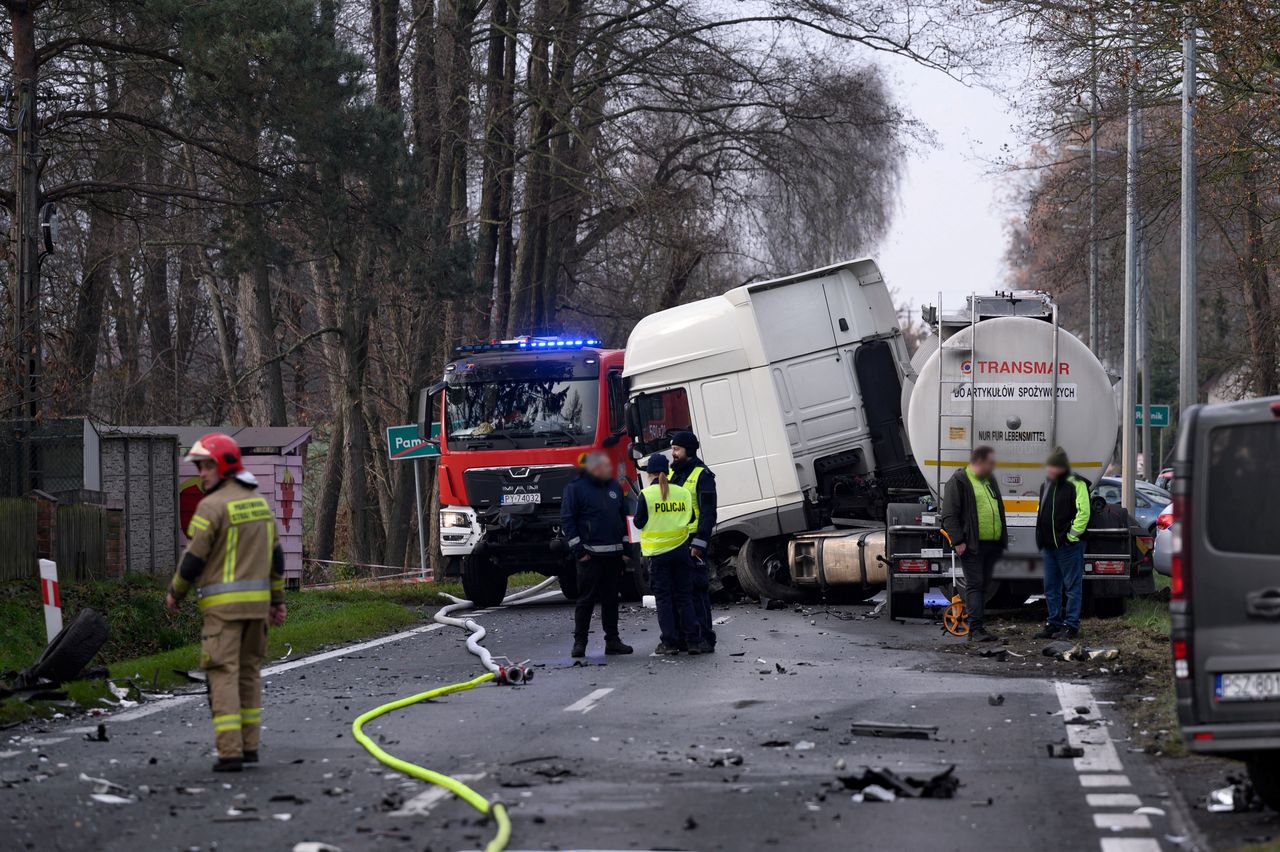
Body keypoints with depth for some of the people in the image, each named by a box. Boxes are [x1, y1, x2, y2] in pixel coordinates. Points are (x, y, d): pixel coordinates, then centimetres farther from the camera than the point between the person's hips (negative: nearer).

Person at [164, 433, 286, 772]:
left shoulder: (212, 506, -13)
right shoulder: (259, 502, 12)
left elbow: (194, 559, -12)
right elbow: (276, 556, 14)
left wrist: (175, 593, 4)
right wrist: (277, 600, 20)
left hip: (223, 604, -7)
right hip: (256, 602, 7)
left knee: (223, 675, -6)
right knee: (249, 671, 15)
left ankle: (230, 753, -11)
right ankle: (249, 745, 17)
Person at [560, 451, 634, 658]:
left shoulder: (614, 487, 13)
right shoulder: (576, 488, -5)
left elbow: (623, 518, 19)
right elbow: (567, 519, -7)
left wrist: (626, 548, 14)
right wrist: (578, 549, -12)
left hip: (614, 554, 6)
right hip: (590, 555, -6)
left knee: (611, 599, 9)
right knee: (586, 599, -5)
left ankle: (612, 640, 14)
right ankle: (579, 641, 0)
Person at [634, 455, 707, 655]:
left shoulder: (647, 495, -10)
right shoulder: (683, 493, 0)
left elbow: (639, 523, -8)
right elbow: (691, 518, 10)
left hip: (657, 552, -3)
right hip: (680, 551, 3)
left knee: (664, 598, 3)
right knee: (684, 596, 10)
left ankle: (670, 642, 2)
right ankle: (693, 640, 7)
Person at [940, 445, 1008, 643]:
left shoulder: (989, 481, 19)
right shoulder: (958, 482, -7)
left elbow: (998, 510, 30)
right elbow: (949, 515, -12)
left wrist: (1003, 537, 25)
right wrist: (958, 541, -19)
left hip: (991, 545, 8)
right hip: (971, 545, -8)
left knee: (984, 587, 10)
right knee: (974, 584, -10)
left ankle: (977, 627, 15)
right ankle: (976, 629, -13)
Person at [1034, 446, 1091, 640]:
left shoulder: (1076, 485, -10)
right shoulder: (1046, 485, 16)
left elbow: (1083, 513, -16)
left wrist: (1072, 536, -16)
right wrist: (1042, 541, 17)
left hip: (1069, 545, -9)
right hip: (1050, 545, 9)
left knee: (1072, 586, -2)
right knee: (1051, 588, 12)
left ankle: (1071, 626, 0)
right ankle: (1054, 623, 19)